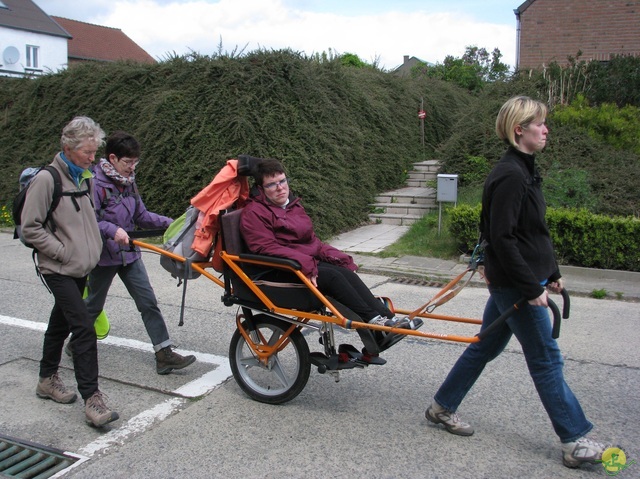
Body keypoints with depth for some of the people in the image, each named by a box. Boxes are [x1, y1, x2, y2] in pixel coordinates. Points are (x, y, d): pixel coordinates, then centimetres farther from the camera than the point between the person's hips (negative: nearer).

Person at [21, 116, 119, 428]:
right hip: (58, 270, -8)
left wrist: (92, 249, 12)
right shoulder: (46, 180, -15)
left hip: (80, 269, 8)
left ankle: (47, 380, 35)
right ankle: (91, 398, -10)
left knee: (61, 323, 19)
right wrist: (64, 252, -16)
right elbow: (30, 227, -15)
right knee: (84, 328, -14)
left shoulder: (84, 178, 10)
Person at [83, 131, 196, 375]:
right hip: (104, 256, -6)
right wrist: (112, 230, -37)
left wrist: (169, 223, -2)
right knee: (94, 304, 13)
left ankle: (165, 354, 1)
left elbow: (141, 216, 9)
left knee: (148, 302, -1)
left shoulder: (128, 182, 7)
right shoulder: (96, 183, -16)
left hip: (129, 254, 6)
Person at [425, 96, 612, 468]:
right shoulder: (509, 176, -20)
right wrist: (531, 288, -21)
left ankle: (443, 407, 30)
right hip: (515, 284, -10)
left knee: (486, 346, 17)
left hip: (511, 283, 10)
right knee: (547, 360, 0)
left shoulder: (525, 171, 12)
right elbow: (502, 238, -24)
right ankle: (575, 442, 14)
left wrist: (553, 273, 20)